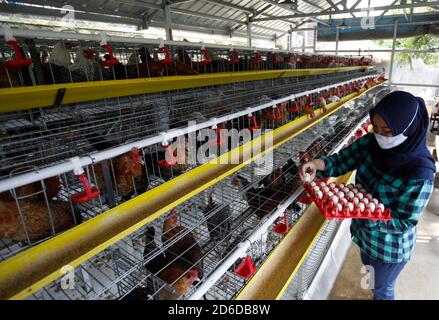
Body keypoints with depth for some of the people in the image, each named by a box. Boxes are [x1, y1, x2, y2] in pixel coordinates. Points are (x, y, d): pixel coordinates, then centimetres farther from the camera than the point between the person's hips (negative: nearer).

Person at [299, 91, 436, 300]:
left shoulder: (420, 172, -33)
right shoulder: (372, 143, -17)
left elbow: (404, 222, -26)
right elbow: (341, 161, -11)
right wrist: (317, 164, -32)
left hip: (390, 246, -6)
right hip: (364, 233, 6)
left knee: (383, 289, 25)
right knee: (370, 272, 35)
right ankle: (377, 294, 65)